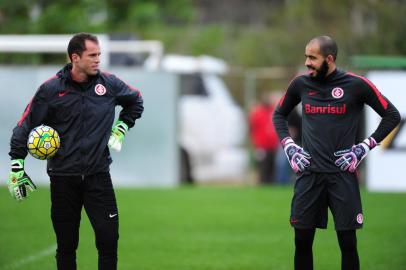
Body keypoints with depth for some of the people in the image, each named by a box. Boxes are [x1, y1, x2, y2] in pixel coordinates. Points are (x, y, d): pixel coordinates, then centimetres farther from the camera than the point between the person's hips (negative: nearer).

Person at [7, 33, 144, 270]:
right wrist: (16, 167, -3)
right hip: (63, 177, -1)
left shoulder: (109, 83, 1)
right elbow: (25, 127, -1)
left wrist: (121, 128, 13)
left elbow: (136, 101, 22)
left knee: (109, 239, -9)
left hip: (98, 175, 1)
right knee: (66, 244, 5)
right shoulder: (51, 89, -6)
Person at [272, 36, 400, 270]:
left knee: (348, 242, -1)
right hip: (309, 173, 3)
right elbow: (279, 114, 22)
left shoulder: (356, 84, -5)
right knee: (302, 239, 2)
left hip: (342, 174, -3)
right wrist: (289, 146, 7)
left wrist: (365, 147, -4)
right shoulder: (301, 84, 5)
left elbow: (392, 115, 2)